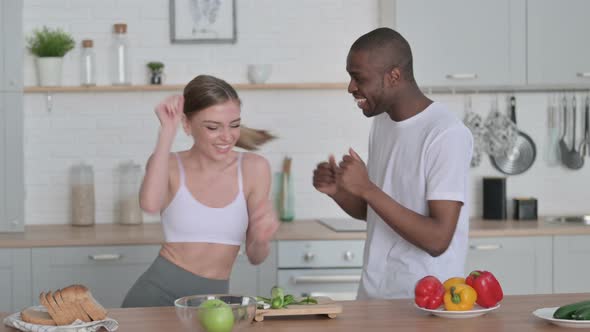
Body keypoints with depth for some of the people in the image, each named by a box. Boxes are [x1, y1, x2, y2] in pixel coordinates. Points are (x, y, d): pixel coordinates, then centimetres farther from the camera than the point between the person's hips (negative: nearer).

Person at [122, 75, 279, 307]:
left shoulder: (253, 168, -2)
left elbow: (255, 257, 3)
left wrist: (261, 239, -20)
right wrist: (168, 131, -23)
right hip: (157, 294, -1)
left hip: (213, 298, 2)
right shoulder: (170, 165, -3)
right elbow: (150, 204, -28)